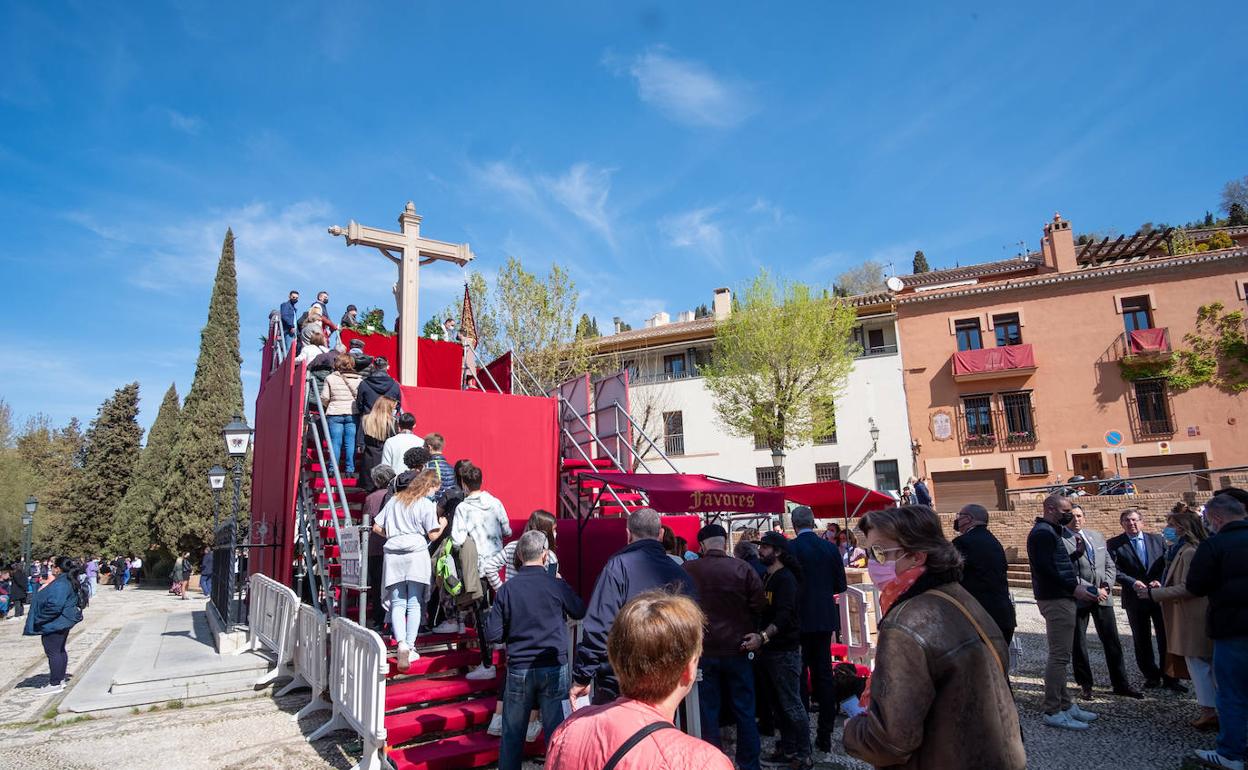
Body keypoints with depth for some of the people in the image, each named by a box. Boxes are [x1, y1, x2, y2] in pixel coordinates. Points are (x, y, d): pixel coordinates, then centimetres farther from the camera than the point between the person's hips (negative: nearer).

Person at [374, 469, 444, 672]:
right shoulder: (426, 504, -1)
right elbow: (433, 535, -3)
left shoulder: (395, 499, 14)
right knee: (414, 604, 6)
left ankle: (401, 644, -16)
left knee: (397, 604, 4)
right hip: (416, 554, -3)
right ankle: (410, 647, 3)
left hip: (393, 554, 3)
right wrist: (442, 524, 16)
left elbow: (377, 527, 15)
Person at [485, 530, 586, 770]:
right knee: (557, 730, 8)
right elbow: (580, 612, 9)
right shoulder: (556, 585, -8)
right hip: (554, 668, -1)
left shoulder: (507, 589, -7)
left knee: (512, 733, 16)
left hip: (519, 669, 1)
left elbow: (492, 634, -5)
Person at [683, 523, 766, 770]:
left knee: (707, 711, 10)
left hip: (702, 650, 0)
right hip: (737, 648, 1)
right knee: (744, 710, 14)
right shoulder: (743, 569, -11)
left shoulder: (687, 570, -10)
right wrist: (749, 634, 10)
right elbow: (759, 606, -7)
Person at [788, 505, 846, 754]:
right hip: (825, 618, 4)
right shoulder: (830, 548, 0)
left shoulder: (789, 548, -13)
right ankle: (824, 735, 18)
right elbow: (840, 585, 4)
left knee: (798, 676, 4)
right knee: (823, 673, 12)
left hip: (799, 619, -4)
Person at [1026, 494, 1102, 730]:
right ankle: (1053, 712, -2)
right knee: (1058, 657, -7)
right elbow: (1045, 568, -23)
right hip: (1056, 600, -11)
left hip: (1060, 599, 11)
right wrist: (1073, 588, -20)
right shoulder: (1043, 532, -14)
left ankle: (1065, 705, 24)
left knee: (1060, 656, 15)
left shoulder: (1049, 531, 18)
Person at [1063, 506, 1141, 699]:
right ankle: (1085, 685, 19)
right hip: (1077, 599, -5)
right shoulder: (1060, 540, -11)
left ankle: (1120, 684, 22)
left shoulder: (1097, 536, 10)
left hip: (1103, 596, 5)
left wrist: (1105, 586, -4)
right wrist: (1093, 590, -15)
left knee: (1112, 642, 10)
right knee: (1078, 644, 5)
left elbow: (1110, 566, 12)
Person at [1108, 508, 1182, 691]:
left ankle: (1169, 678, 16)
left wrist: (1159, 581, -14)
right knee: (1141, 641, 9)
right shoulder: (1114, 544, -2)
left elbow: (1167, 564, 1)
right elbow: (1115, 571, -8)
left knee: (1166, 638, 5)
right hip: (1135, 598, -1)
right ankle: (1152, 676, 23)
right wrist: (1133, 582, -21)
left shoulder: (1157, 539, 6)